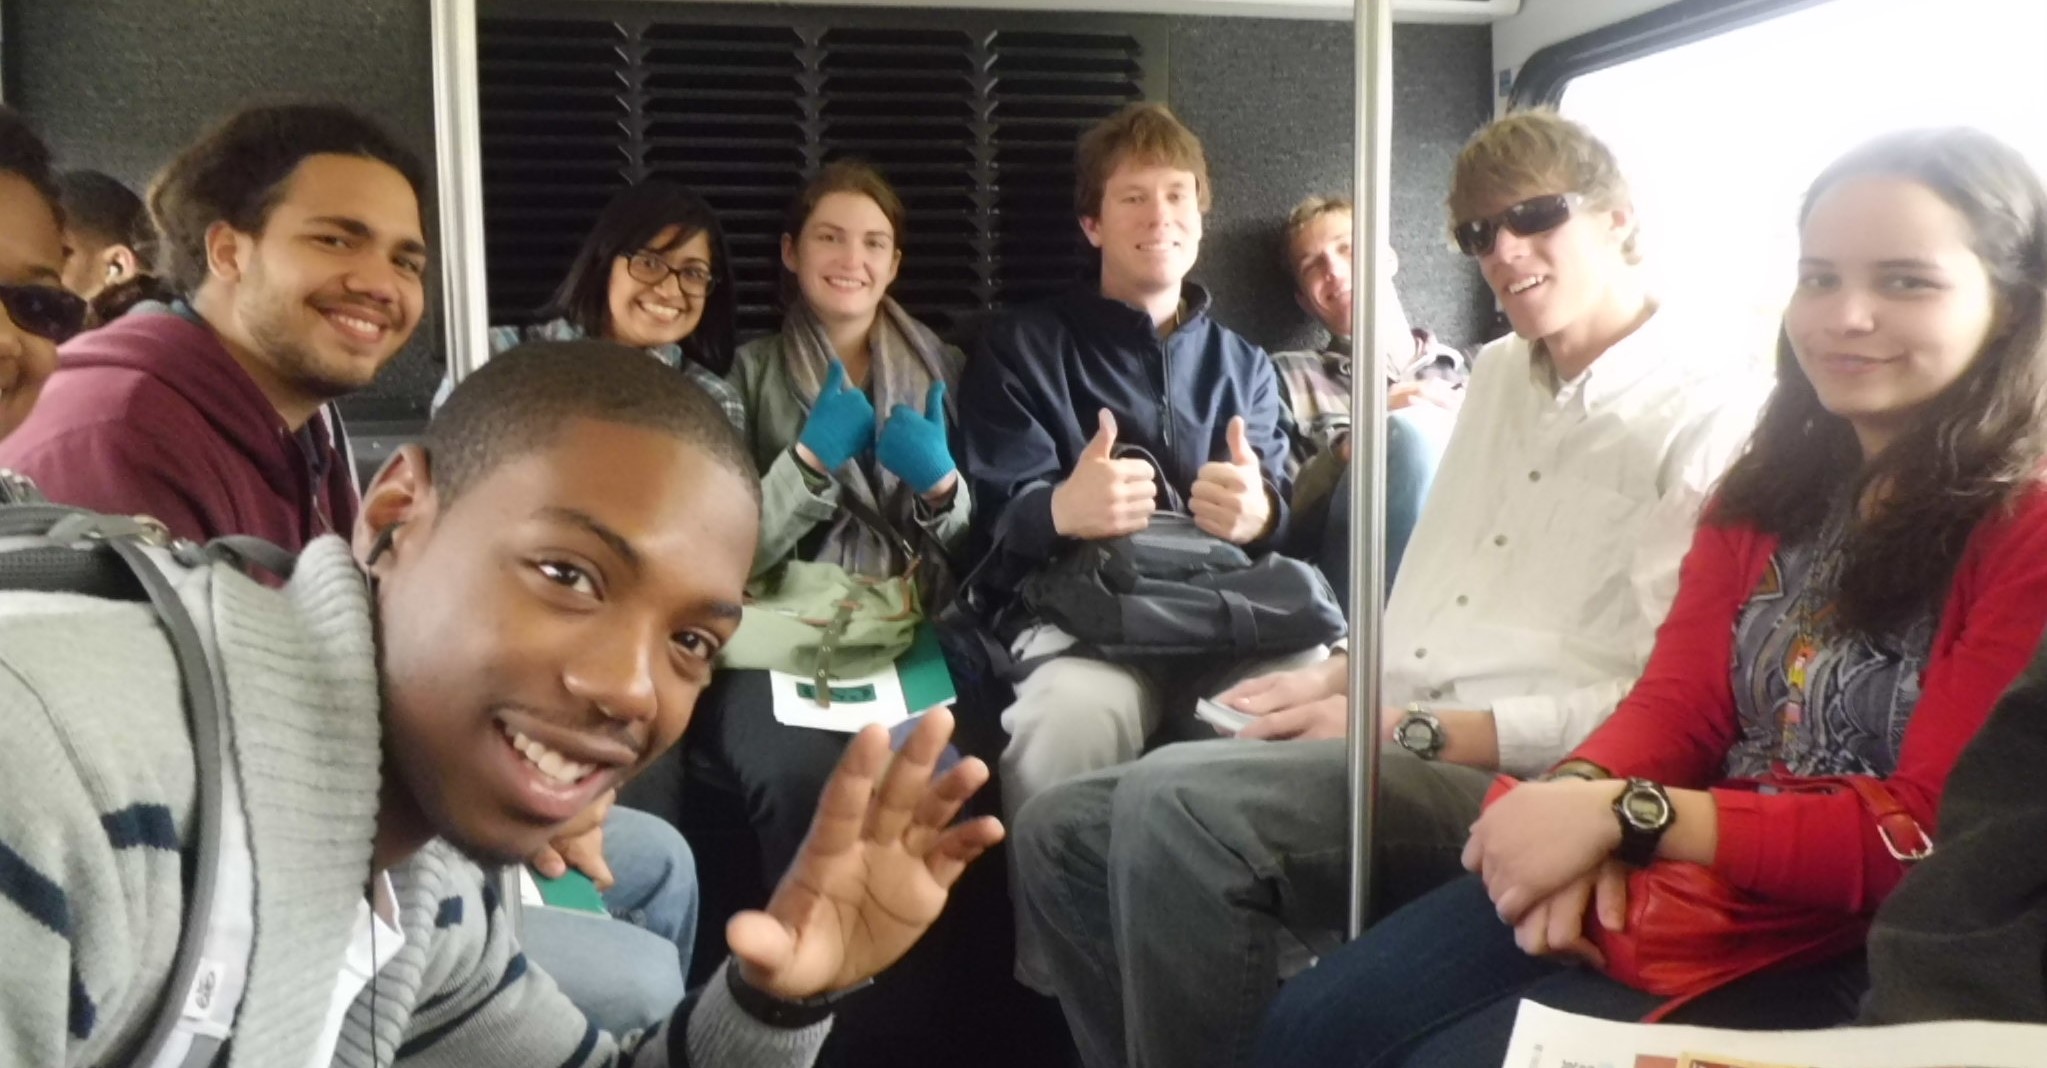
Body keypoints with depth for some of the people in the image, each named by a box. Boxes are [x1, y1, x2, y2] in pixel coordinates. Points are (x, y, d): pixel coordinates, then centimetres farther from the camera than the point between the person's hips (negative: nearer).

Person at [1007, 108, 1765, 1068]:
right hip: (1393, 745, 9)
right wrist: (1338, 677, 7)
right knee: (1063, 834, -1)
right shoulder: (1499, 375, 20)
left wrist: (1410, 729, -17)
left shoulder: (1708, 419, -7)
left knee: (1173, 803, -30)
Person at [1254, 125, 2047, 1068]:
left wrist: (1620, 813, -23)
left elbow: (1929, 840, -17)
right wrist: (1578, 797, -17)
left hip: (1848, 949, -6)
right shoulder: (1778, 483, 11)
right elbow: (1677, 702, 6)